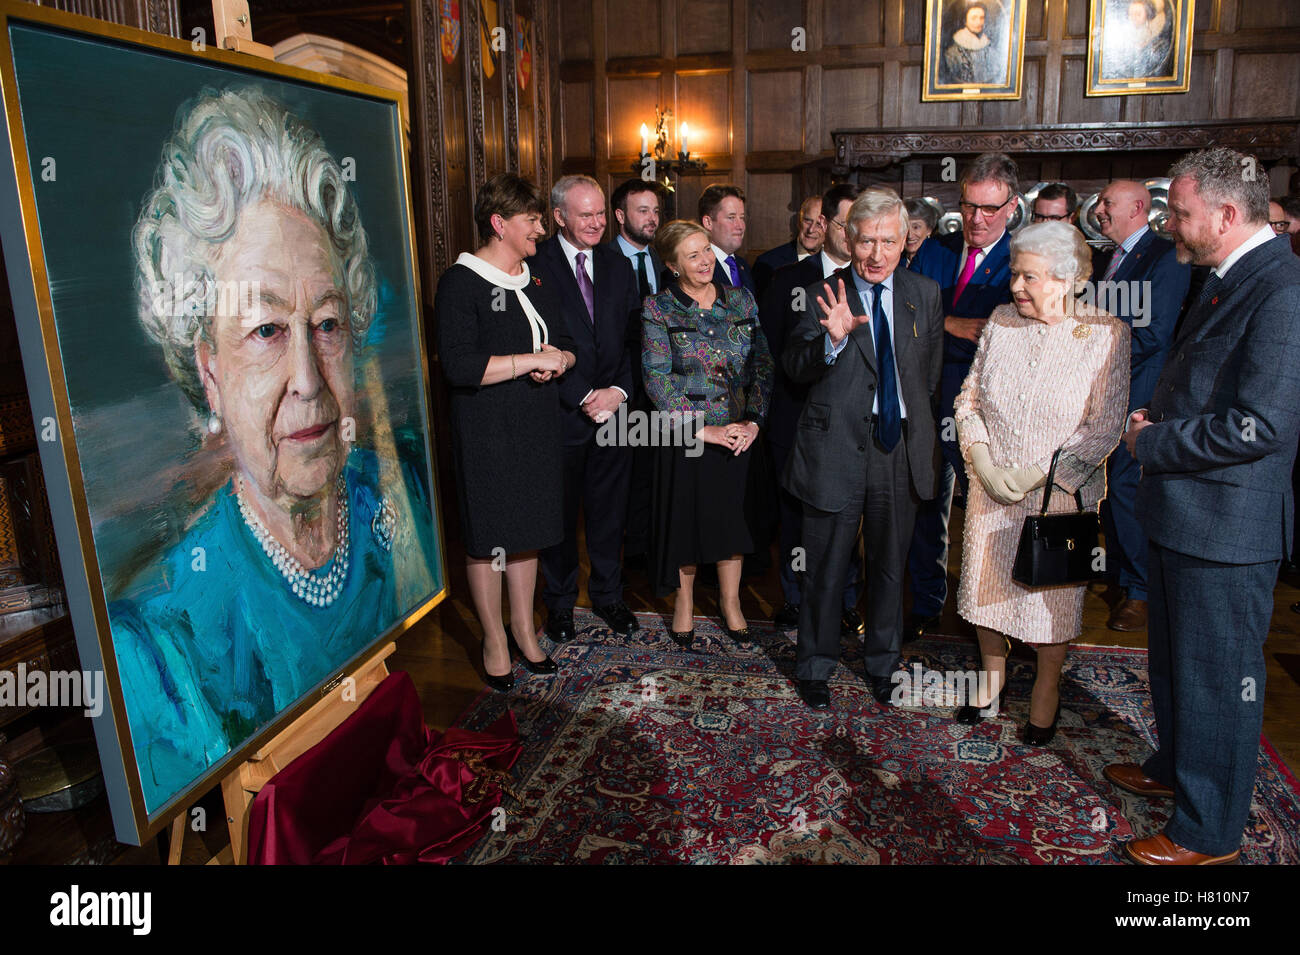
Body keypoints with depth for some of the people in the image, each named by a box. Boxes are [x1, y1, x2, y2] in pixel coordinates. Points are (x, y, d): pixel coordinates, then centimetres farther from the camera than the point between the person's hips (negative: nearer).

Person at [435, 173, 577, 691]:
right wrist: (532, 360, -18)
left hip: (538, 426, 7)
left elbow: (568, 345, 16)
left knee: (527, 530, 15)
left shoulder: (537, 280, 11)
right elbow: (459, 367, -22)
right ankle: (494, 639, 23)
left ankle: (524, 629, 31)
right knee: (487, 539, 6)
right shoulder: (461, 283, -12)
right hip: (486, 433, -6)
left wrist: (557, 360, -8)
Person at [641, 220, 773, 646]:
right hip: (686, 434, -3)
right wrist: (702, 429, -17)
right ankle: (685, 599, 31)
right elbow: (657, 378, -13)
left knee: (732, 516, 13)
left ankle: (730, 600, 31)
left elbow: (762, 363, 2)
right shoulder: (658, 309, -7)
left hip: (738, 431, 3)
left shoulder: (740, 300, 4)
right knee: (687, 517, 10)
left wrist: (753, 419, -10)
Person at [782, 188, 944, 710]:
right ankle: (814, 667, 30)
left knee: (890, 565, 16)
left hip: (901, 448, 3)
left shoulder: (925, 294, 5)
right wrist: (833, 339, -30)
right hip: (837, 446, -3)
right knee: (825, 568, 9)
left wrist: (919, 423, 7)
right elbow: (794, 368, -13)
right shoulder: (823, 295, -5)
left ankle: (882, 662, 38)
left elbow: (931, 371, 14)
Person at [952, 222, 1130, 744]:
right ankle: (993, 676, 35)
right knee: (986, 580, 13)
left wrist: (1035, 475, -16)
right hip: (990, 490, 3)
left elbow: (1104, 427, -11)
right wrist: (983, 461, -8)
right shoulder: (1001, 321, 1)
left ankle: (1047, 691, 30)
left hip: (1058, 491, -3)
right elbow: (969, 398, 6)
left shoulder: (1106, 334, -9)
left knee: (1051, 593, 7)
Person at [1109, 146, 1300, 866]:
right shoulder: (1225, 282, 10)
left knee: (1218, 679, 6)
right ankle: (1174, 768, 46)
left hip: (1225, 528, -10)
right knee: (1173, 661, 25)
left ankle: (1210, 831, 23)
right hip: (1181, 514, 10)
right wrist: (1156, 419, 4)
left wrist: (1152, 443, -17)